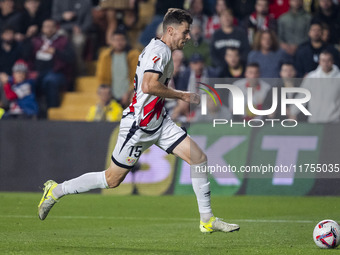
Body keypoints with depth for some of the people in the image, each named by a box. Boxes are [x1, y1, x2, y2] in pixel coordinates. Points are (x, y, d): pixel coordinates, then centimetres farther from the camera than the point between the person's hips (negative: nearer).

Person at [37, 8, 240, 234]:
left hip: (159, 122, 9)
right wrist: (182, 96, -22)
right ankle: (56, 190, 17)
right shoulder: (159, 50, -18)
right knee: (113, 179, 1)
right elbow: (148, 85, -31)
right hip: (139, 125, -9)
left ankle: (207, 219, 3)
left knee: (199, 158, -2)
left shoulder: (164, 52, 13)